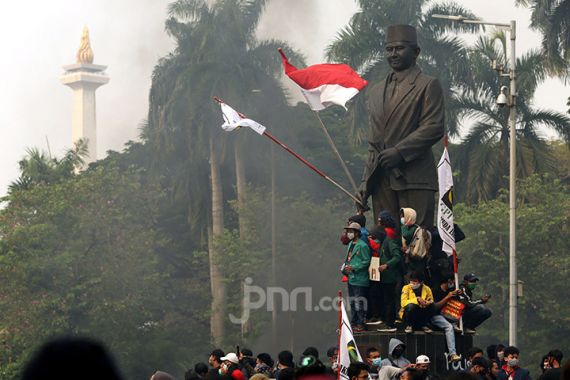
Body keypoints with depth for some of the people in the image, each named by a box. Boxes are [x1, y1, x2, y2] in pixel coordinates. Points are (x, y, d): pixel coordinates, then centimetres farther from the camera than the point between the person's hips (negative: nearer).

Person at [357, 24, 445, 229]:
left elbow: (434, 128, -8)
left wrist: (400, 151, -16)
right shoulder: (377, 91, 23)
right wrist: (366, 180, 15)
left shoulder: (428, 86, 3)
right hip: (381, 180, 6)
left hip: (414, 180, -6)